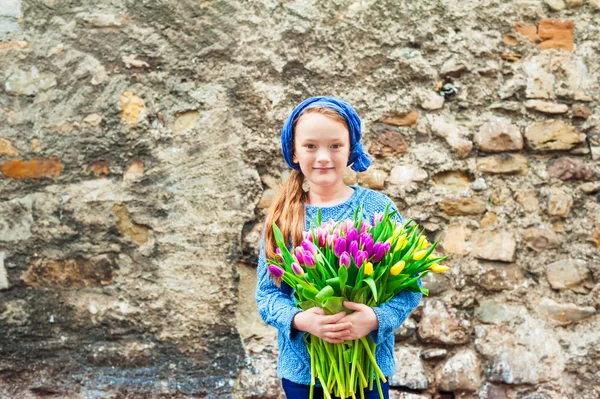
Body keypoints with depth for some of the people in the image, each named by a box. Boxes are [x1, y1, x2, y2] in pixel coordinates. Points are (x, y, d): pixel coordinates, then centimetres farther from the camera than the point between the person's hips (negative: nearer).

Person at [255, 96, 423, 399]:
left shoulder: (378, 207, -5)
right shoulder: (282, 216, -1)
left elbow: (409, 285, -5)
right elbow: (266, 293, -1)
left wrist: (375, 318, -23)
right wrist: (300, 319, -20)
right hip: (301, 368, 1)